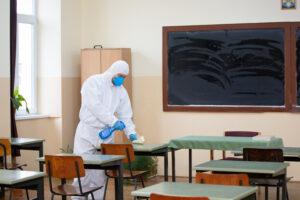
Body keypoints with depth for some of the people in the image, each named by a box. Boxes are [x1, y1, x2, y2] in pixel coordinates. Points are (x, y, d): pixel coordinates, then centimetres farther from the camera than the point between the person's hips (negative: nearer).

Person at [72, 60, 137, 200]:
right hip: (87, 132, -5)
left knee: (101, 172, 3)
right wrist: (113, 121, -23)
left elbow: (125, 115, 13)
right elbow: (95, 106, -19)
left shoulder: (121, 91, 12)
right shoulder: (93, 82, -7)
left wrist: (130, 133, -1)